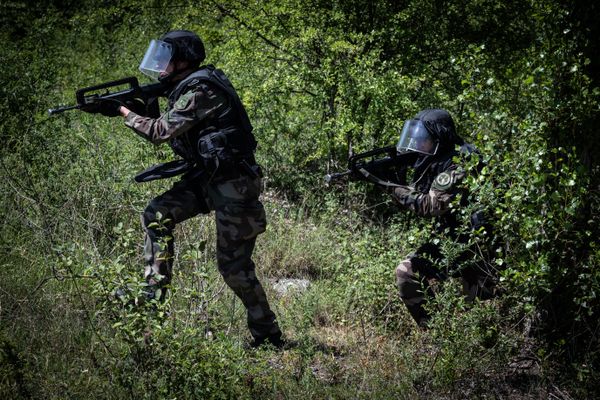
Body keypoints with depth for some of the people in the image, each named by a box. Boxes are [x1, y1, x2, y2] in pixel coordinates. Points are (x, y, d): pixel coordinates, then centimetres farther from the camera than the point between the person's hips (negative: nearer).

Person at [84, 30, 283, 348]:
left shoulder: (200, 91, -18)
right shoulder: (187, 89, 13)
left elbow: (161, 132, -18)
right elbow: (167, 132, 20)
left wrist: (123, 111, -9)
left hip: (233, 184, -9)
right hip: (205, 177, 9)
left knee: (234, 265, -5)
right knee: (157, 215, -5)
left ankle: (268, 336, 7)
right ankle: (153, 294, -2)